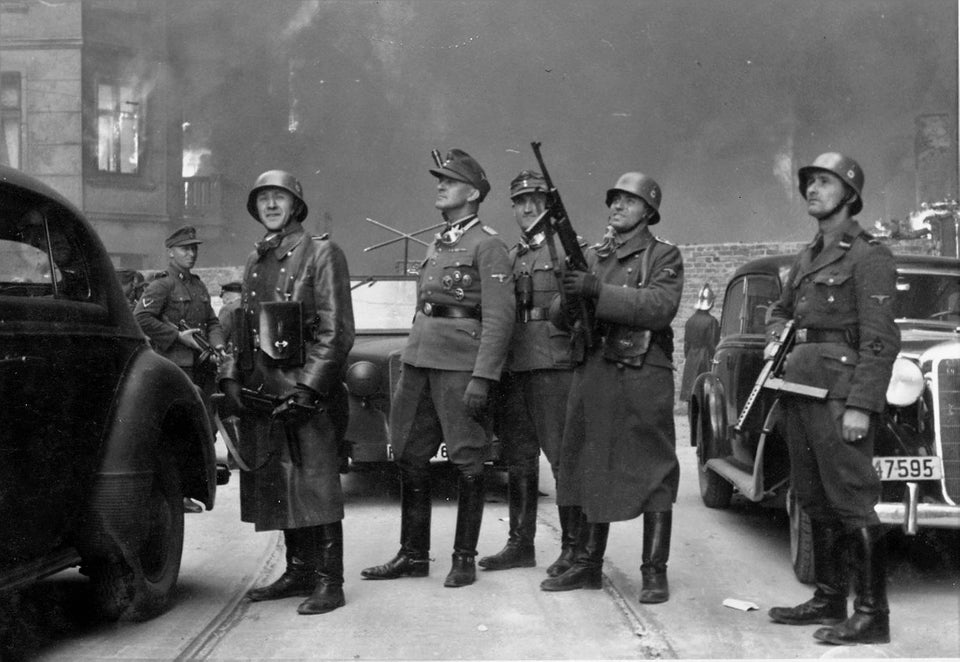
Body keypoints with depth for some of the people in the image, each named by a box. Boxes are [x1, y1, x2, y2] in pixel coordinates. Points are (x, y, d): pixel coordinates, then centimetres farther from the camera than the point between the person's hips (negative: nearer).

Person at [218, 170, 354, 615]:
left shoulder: (321, 254, -3)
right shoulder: (254, 262, 18)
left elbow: (337, 332, -9)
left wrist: (306, 387, -17)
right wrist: (231, 379, 9)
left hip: (309, 393, -7)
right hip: (260, 393, 7)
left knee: (316, 486, -6)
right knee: (275, 486, 10)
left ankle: (328, 582, -1)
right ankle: (299, 571, 21)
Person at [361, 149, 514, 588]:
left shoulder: (487, 245, -6)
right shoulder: (436, 246, 19)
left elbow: (498, 318, -13)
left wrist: (482, 378, -20)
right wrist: (408, 367, 19)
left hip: (461, 366, -8)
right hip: (419, 360, 8)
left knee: (467, 465, 0)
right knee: (410, 459, 9)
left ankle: (464, 559, 9)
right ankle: (413, 555, 18)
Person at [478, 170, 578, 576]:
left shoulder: (567, 249, 1)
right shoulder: (509, 258, 19)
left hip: (553, 364, -6)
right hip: (512, 368, 6)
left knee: (562, 458, -6)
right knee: (517, 459, 10)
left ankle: (573, 547, -1)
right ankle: (520, 543, 19)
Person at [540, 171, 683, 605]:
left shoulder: (664, 256, 2)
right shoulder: (591, 257, 17)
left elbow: (660, 307, -16)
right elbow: (565, 317, 14)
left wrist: (597, 291, -21)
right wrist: (570, 297, -10)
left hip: (644, 378, -5)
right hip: (592, 374, 5)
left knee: (653, 475, -2)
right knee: (589, 471, 9)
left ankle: (654, 572, 4)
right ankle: (587, 565, 18)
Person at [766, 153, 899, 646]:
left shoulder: (867, 256, -6)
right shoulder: (807, 258, 19)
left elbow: (879, 339, -14)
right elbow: (780, 309, 36)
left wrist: (860, 405, -21)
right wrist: (780, 329, 12)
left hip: (840, 393, -8)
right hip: (799, 390, 8)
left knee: (852, 503, -9)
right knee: (815, 502, 12)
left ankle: (871, 615, -5)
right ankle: (829, 600, 22)